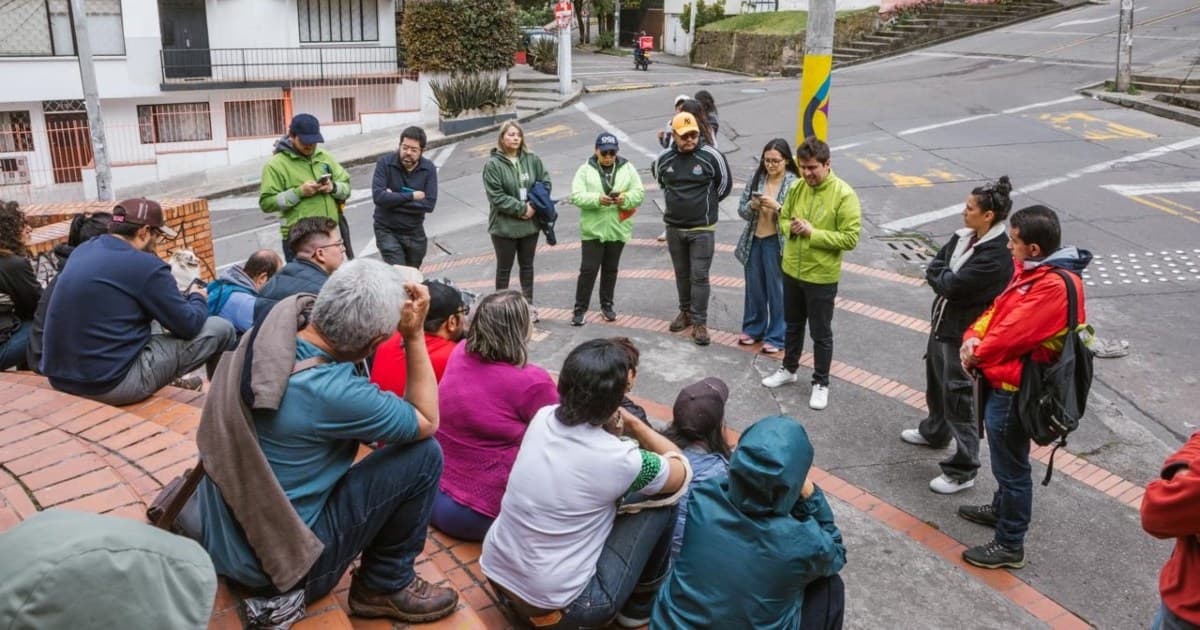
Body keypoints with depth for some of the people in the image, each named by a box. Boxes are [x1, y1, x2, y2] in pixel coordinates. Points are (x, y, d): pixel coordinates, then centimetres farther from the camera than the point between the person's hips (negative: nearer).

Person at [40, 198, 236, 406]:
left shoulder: (83, 251, 10)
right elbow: (189, 325, -5)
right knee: (221, 330, 1)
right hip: (113, 383, -8)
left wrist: (181, 297, 25)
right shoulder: (145, 265, -13)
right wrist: (198, 298, 16)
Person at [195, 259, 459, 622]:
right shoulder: (335, 393, -29)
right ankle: (386, 586, 9)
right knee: (423, 454, -10)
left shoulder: (266, 340, -9)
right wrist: (415, 335, -13)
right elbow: (427, 422, -12)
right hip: (273, 563, -8)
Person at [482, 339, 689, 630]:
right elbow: (681, 471, 0)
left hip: (498, 577, 7)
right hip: (557, 606, -6)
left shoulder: (542, 418, -5)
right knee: (663, 500, 3)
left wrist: (616, 425, 4)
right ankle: (641, 605, 23)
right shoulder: (618, 459, -21)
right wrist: (633, 423, 5)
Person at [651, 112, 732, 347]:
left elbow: (725, 184, 2)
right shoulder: (663, 159, -3)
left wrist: (706, 204, 10)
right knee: (681, 273, 16)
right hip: (674, 228, 4)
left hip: (702, 229, -4)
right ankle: (686, 312, 33)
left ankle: (699, 322, 5)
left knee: (699, 276, -2)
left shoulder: (711, 156, -13)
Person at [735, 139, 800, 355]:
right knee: (754, 288, 17)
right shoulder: (757, 179, 3)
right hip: (754, 241, 5)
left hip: (777, 244, -5)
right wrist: (752, 205, -16)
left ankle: (777, 337, 17)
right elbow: (741, 210, 5)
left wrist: (776, 206, -26)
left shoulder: (794, 184, -11)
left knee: (778, 291, 5)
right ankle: (753, 328, 34)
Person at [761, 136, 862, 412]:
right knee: (793, 325, 22)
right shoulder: (796, 188, -1)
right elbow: (783, 218, 12)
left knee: (821, 333, 8)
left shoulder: (844, 195, -18)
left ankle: (821, 383, 24)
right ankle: (789, 369, 41)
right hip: (791, 271, 5)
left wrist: (813, 233, -24)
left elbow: (850, 238, -20)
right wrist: (790, 227, -12)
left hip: (821, 277, -5)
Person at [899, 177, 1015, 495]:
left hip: (963, 333, -9)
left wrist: (940, 275, -9)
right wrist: (946, 277, -13)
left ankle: (962, 470, 10)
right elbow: (934, 267, 5)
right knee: (936, 382, 27)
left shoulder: (997, 254, -25)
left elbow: (952, 285, -27)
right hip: (942, 322, 9)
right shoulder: (965, 236, 2)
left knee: (958, 396, -2)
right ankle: (935, 432, 51)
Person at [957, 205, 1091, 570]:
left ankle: (1010, 545, 17)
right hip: (1002, 380, 10)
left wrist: (976, 355, -9)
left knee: (1011, 465, 3)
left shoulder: (1055, 286, -26)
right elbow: (999, 308, 10)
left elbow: (1013, 333, -25)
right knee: (1005, 458, 27)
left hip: (1013, 388, -10)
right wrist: (973, 337, -9)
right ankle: (1002, 508, 48)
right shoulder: (1031, 270, 6)